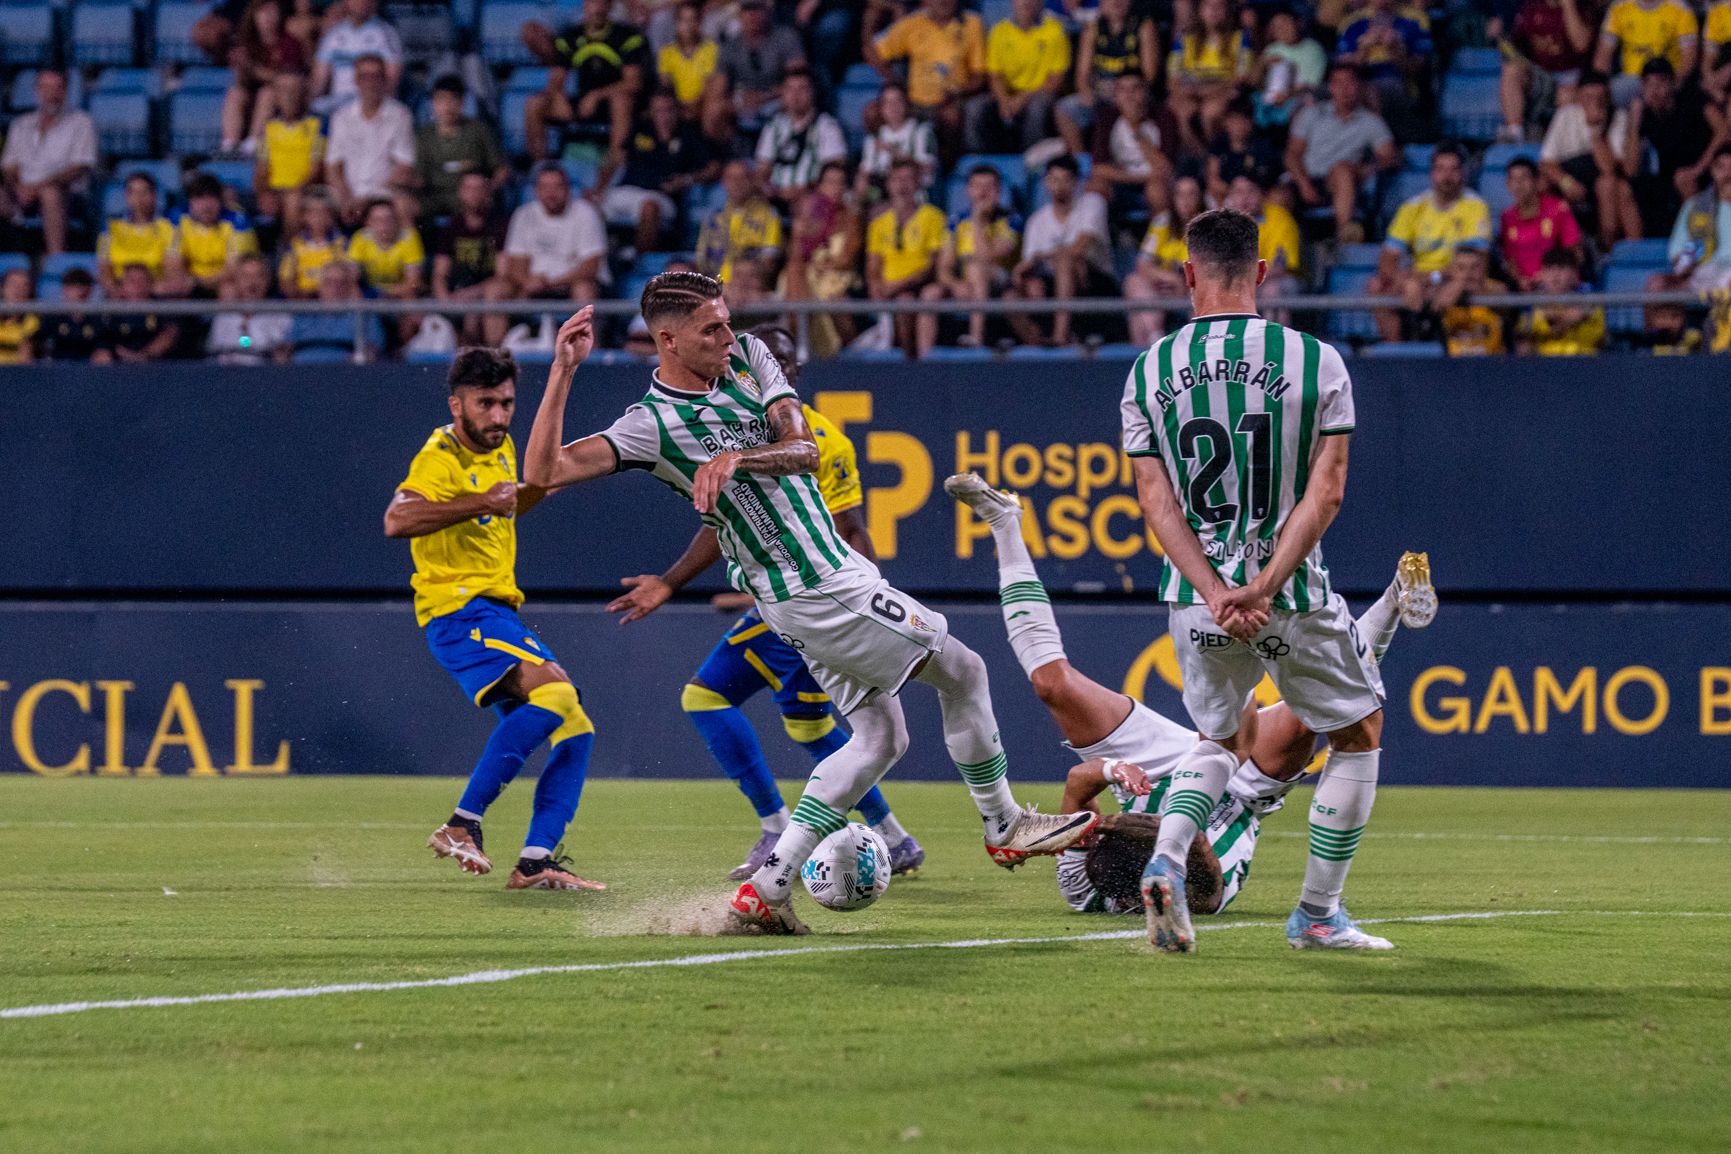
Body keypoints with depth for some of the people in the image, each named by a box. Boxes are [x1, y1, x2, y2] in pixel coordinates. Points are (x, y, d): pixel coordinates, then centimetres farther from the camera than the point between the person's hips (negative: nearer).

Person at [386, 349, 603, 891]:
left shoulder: (500, 449, 16)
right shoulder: (442, 457, -12)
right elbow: (397, 520, -30)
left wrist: (543, 485, 19)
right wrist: (480, 503, -31)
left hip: (500, 612, 10)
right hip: (458, 608, -10)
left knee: (574, 730, 4)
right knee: (554, 691, -28)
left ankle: (536, 861, 2)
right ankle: (462, 824, -28)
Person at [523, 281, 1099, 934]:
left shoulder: (747, 358, 4)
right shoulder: (652, 424, -16)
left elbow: (804, 450, -8)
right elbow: (543, 475, -25)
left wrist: (736, 457, -28)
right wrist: (563, 372, -32)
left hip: (835, 570, 8)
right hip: (812, 592, -8)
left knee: (880, 735, 13)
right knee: (963, 672, 3)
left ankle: (768, 887, 8)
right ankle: (1005, 827, 22)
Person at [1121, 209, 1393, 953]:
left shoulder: (1148, 372, 1)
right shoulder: (1315, 361, -5)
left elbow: (1156, 500, -5)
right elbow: (1325, 492, -12)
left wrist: (1215, 592, -11)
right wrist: (1264, 587, -15)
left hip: (1196, 596, 3)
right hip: (1293, 596, -3)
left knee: (1219, 743, 25)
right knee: (1358, 732, 19)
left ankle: (1167, 858, -4)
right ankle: (1317, 914, 17)